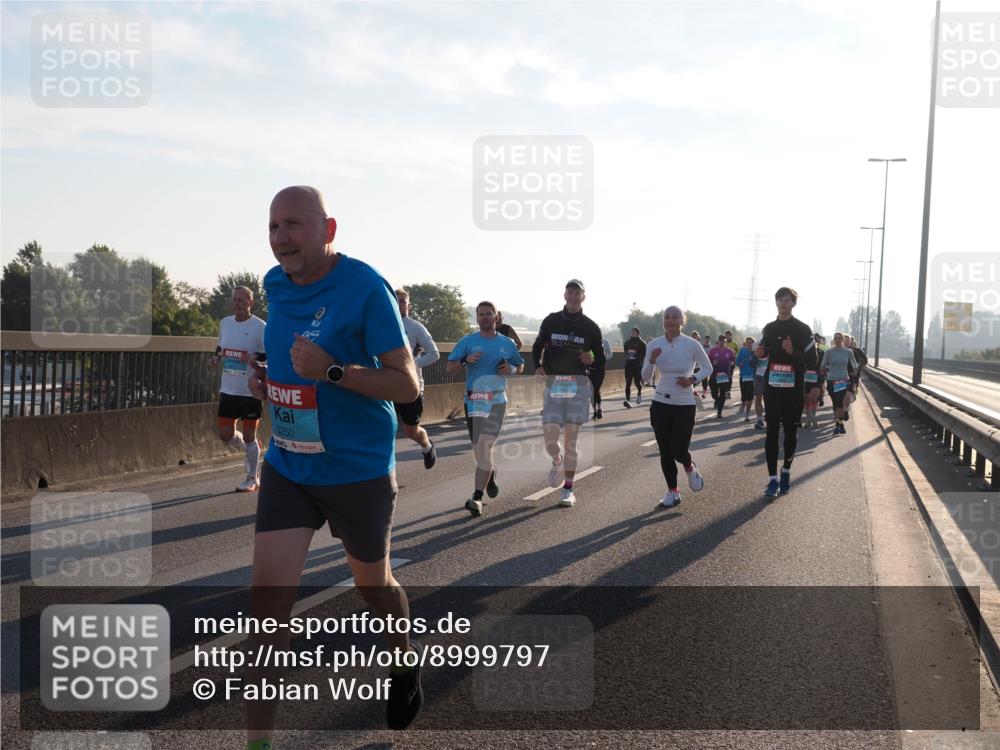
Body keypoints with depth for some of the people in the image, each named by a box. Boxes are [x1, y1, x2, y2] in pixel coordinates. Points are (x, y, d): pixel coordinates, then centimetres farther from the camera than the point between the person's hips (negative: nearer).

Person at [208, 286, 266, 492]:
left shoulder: (260, 326, -11)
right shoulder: (225, 323, 7)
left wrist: (255, 358, -26)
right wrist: (216, 358, 2)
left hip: (251, 391, -5)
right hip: (228, 390, 5)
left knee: (248, 435, 3)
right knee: (225, 434, 5)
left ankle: (252, 479, 18)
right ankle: (251, 449, 36)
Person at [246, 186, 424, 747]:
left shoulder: (366, 288, -17)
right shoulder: (276, 285, 3)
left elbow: (407, 386, -18)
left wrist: (331, 370, -30)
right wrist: (268, 379, 1)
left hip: (359, 470, -5)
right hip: (288, 464, 5)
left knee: (373, 582, 16)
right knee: (268, 593, -5)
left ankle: (406, 664, 48)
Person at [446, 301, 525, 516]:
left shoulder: (507, 343, 7)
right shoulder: (467, 341, 3)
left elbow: (520, 365, 20)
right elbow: (450, 368, 1)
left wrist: (512, 370, -3)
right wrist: (466, 361, -18)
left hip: (497, 400, -2)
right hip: (473, 399, 2)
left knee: (485, 446, -16)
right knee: (479, 449, 10)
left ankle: (477, 497, -15)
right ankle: (491, 472, 44)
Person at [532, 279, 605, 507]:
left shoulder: (590, 327, 3)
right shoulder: (551, 321, 5)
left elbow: (601, 360, 10)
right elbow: (537, 347, 16)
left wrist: (591, 360, -13)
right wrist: (538, 366, -4)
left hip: (578, 385, 0)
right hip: (552, 384, 1)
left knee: (570, 441, 1)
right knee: (550, 440, -8)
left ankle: (568, 490, 11)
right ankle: (557, 462, 27)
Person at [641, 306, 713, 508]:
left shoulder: (692, 345, -9)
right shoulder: (654, 345, -2)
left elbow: (708, 368, 5)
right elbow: (645, 376, 5)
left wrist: (693, 379, -13)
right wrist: (652, 361, -15)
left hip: (685, 404, -3)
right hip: (660, 403, 3)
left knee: (678, 451, -9)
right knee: (665, 451, 4)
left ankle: (690, 468, 26)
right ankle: (672, 492, 19)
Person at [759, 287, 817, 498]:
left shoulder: (803, 330, -2)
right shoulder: (769, 328, 10)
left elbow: (812, 361, -5)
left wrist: (793, 352, -21)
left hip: (794, 390, -2)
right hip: (772, 388, 2)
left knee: (790, 431, 8)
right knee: (772, 432, -5)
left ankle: (786, 471, 28)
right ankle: (773, 479, -4)